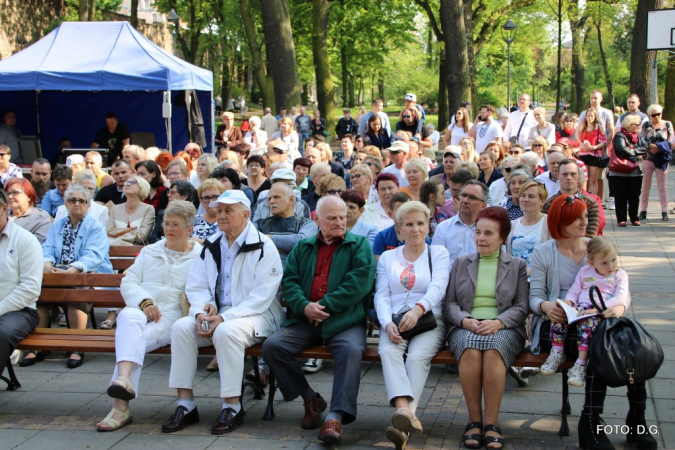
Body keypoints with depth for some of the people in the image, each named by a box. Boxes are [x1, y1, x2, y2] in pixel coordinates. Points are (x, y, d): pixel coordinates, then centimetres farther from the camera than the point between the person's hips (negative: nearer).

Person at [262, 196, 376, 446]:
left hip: (345, 320, -3)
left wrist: (325, 305, -13)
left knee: (351, 350, -34)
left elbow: (360, 282, -8)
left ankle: (335, 418, -35)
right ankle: (310, 398, 1)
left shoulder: (359, 245, 8)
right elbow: (289, 281, 9)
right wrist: (304, 306, -12)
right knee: (272, 346, -17)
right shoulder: (302, 247, 19)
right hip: (305, 321, 4)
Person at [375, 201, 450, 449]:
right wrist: (388, 323, -14)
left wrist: (418, 309, -28)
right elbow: (381, 295, 8)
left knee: (417, 355, -32)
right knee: (388, 351, -31)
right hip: (395, 321, 2)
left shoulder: (439, 253, 12)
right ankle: (406, 412, -51)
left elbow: (438, 288, -7)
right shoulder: (387, 257, 20)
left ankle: (403, 423, -44)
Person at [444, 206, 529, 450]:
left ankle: (492, 423, -29)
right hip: (465, 327, 1)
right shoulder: (460, 263, 20)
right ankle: (474, 420, -25)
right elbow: (449, 303, 12)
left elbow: (522, 307, 6)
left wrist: (498, 322, -14)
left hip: (503, 328, -1)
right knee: (471, 350, -35)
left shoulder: (517, 265, 17)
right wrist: (465, 320, -10)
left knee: (493, 350, -36)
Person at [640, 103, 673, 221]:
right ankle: (643, 211, 8)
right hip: (647, 158, 0)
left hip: (662, 159, 0)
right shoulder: (646, 125, 4)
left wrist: (659, 147, -17)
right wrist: (651, 146, -21)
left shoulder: (667, 124, 4)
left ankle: (664, 212, 7)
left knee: (663, 186, 3)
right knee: (645, 186, 3)